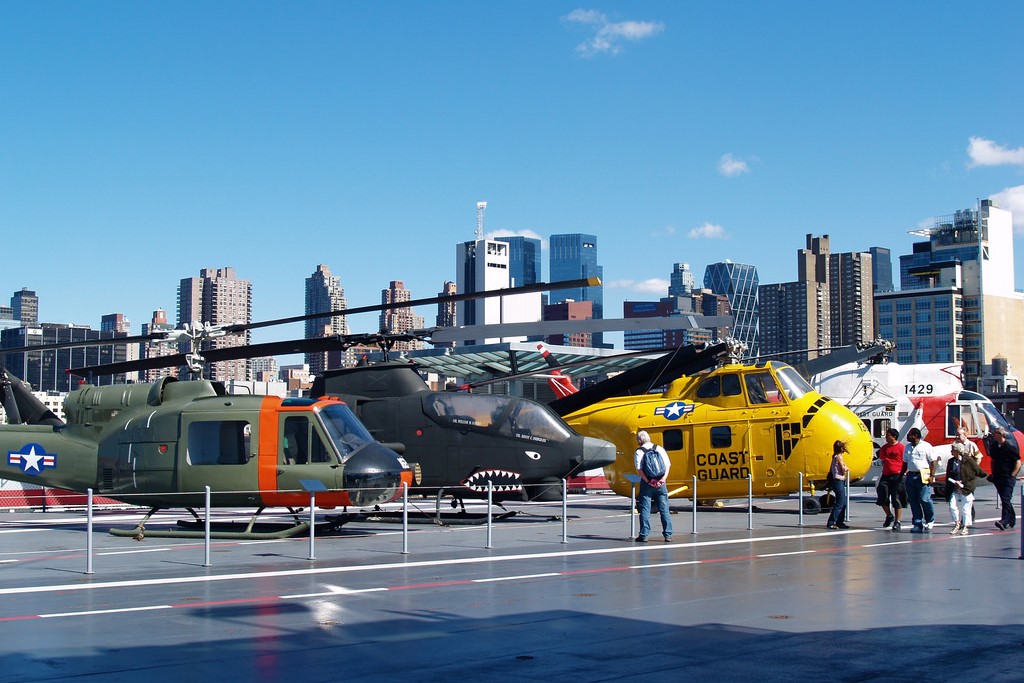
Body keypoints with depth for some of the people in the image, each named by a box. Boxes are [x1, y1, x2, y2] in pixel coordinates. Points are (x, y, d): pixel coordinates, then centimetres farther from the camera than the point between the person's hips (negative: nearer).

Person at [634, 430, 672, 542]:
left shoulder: (639, 452, -2)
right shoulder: (660, 449, 8)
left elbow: (639, 470, -14)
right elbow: (667, 466, 1)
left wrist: (648, 481, -14)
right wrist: (662, 480, -7)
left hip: (646, 483, -3)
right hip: (660, 483, 3)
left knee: (645, 510, 3)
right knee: (664, 510, 7)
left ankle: (644, 535, 1)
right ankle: (668, 535, 7)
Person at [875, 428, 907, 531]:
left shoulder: (901, 447, -5)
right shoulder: (884, 447, 12)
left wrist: (902, 473, -11)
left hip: (897, 476, -6)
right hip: (886, 476, 6)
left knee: (897, 499, -2)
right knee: (882, 498, 4)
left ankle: (897, 522, 5)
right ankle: (889, 515, 27)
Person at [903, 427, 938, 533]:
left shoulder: (926, 446, -3)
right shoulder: (907, 448, 16)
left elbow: (933, 461, -5)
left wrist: (932, 475, -12)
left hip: (923, 476, -6)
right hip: (911, 476, 6)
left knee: (924, 499, -11)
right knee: (913, 501, 2)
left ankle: (930, 520, 13)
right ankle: (918, 524, 7)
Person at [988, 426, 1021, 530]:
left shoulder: (1010, 447, -10)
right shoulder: (994, 447, 9)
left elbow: (1018, 463, -9)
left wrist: (1012, 476, -12)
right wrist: (993, 474, 14)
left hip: (1008, 478, -7)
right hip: (998, 478, 7)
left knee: (1006, 499, -13)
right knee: (1004, 499, 13)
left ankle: (1004, 521, -19)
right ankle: (1012, 520, 24)